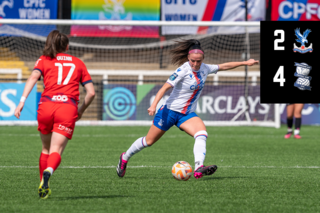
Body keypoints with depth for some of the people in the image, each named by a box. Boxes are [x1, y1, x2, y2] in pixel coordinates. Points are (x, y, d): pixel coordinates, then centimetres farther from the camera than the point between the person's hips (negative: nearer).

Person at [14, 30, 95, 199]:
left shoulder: (44, 60, 18)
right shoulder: (78, 63, 22)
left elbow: (33, 77, -3)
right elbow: (91, 92, 15)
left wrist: (22, 101, -12)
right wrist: (81, 111, 29)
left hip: (46, 105, 1)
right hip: (69, 108, -1)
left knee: (46, 148, 20)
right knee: (56, 151, -8)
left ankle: (44, 189, 18)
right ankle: (48, 172, -41)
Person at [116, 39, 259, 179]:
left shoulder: (204, 69, -1)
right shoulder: (183, 70, -20)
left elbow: (223, 66, 16)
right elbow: (165, 87, -25)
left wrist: (245, 63, 20)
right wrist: (153, 105, -37)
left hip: (188, 114, 5)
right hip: (170, 110, -5)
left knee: (202, 133, -25)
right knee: (149, 141, 7)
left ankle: (198, 168, -39)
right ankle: (125, 157, 31)